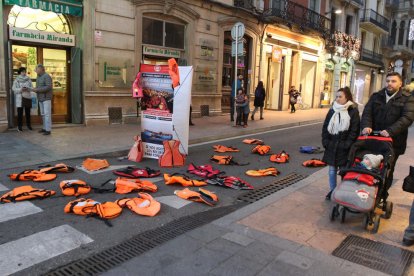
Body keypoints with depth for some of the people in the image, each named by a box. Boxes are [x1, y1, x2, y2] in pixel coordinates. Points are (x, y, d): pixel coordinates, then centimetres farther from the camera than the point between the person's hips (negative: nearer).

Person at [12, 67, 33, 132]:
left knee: (28, 112, 6)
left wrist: (27, 88, -18)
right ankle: (19, 126, 4)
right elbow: (13, 88, -2)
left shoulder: (28, 79, 5)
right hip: (19, 98, -2)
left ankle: (28, 125, 16)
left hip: (27, 97, 2)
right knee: (20, 112, -2)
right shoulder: (16, 80, 0)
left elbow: (31, 87, 3)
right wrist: (20, 89, -18)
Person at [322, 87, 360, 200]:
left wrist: (347, 145, -14)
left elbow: (354, 130, -8)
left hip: (344, 147, -4)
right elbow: (325, 127, 9)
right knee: (332, 170, 11)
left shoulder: (353, 111, -6)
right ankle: (332, 190, 23)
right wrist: (325, 141, 0)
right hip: (331, 146, 4)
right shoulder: (332, 110, 7)